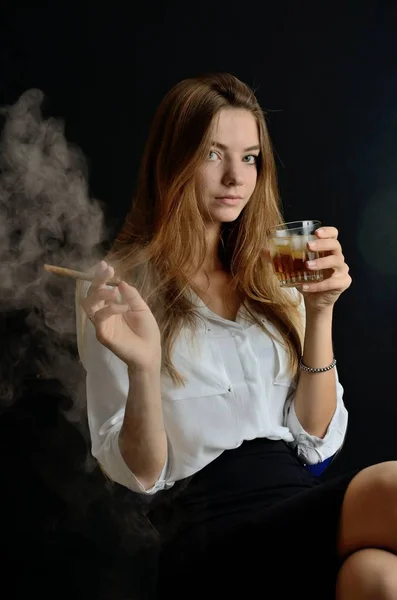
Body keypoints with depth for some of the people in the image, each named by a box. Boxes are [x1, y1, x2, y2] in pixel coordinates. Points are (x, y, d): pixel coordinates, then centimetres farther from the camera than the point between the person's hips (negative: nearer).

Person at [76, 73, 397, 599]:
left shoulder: (275, 276, 16)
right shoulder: (116, 287, 4)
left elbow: (318, 442, 9)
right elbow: (140, 474, 1)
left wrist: (320, 311, -3)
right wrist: (143, 368, -18)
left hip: (301, 505, 4)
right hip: (206, 521, -4)